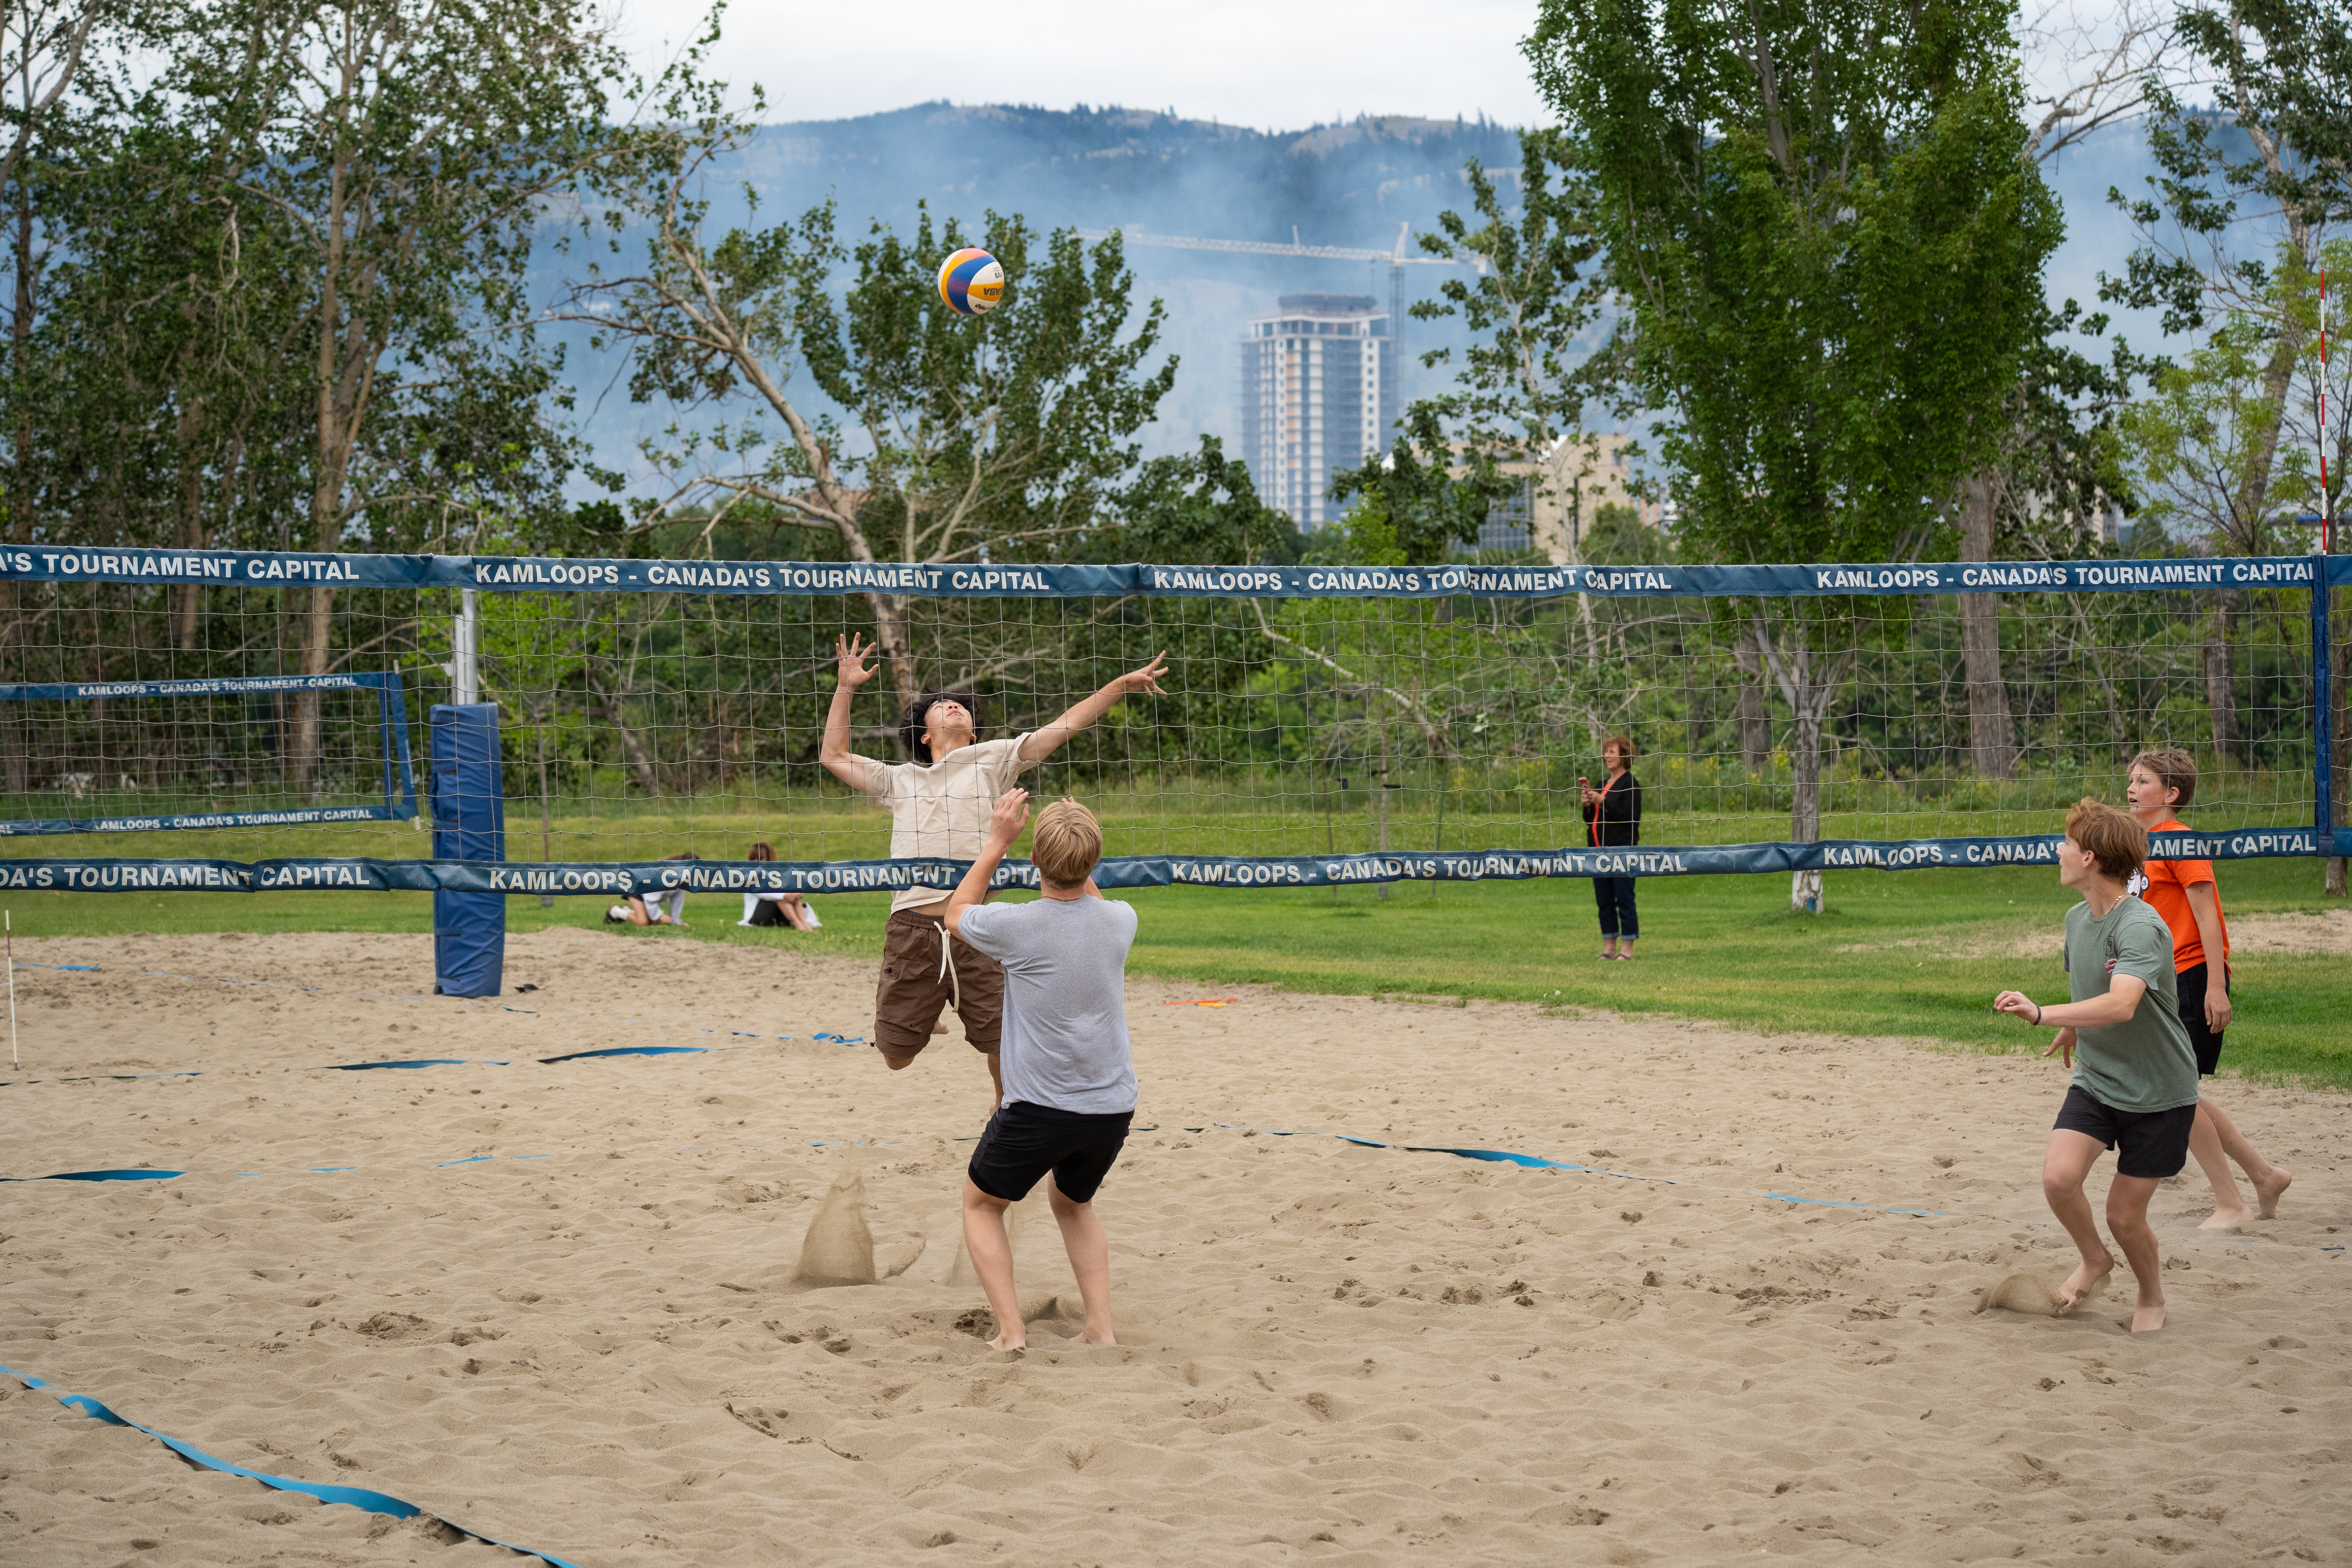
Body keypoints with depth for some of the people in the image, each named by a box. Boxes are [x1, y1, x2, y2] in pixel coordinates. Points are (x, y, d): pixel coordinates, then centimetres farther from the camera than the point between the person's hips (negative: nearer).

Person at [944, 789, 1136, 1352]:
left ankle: (1011, 1331, 5)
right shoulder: (1121, 921, -4)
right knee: (1074, 1201, 31)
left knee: (981, 1205, 20)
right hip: (1112, 1109, 4)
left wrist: (998, 841, 12)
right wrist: (1074, 844, 19)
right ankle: (1101, 1328, 19)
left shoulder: (1015, 926, -16)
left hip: (1039, 1110, -4)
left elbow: (957, 913, 9)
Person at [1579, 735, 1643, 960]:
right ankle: (1609, 947, 16)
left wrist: (1602, 802, -17)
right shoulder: (1603, 784, 17)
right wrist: (1588, 804, 1)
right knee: (1604, 900, 10)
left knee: (1624, 899, -5)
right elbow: (1591, 819, 20)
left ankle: (1627, 948, -1)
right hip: (1600, 848, 8)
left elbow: (1631, 817, -17)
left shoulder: (1630, 784, -7)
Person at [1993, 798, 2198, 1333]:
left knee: (2124, 1216, 0)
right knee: (2058, 1177, -16)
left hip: (2159, 1092, -6)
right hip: (2095, 1080, 6)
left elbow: (2121, 1005, -41)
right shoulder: (2078, 918, 2)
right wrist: (2073, 1029, 38)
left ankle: (2152, 1294, 31)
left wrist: (2044, 1015, -50)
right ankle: (2094, 1261, 13)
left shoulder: (2142, 927, -25)